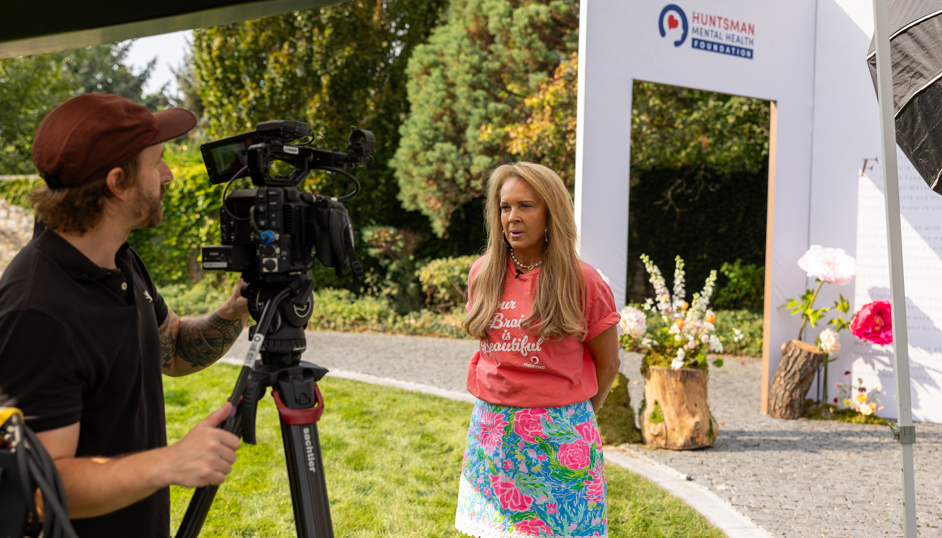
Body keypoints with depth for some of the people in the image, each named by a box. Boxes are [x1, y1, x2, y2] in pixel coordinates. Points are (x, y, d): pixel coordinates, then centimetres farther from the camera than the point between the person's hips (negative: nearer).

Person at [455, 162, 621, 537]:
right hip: (491, 432, 4)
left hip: (559, 435, -4)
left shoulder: (582, 282, -8)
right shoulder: (482, 274, 4)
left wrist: (576, 413, 7)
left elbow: (608, 363, 1)